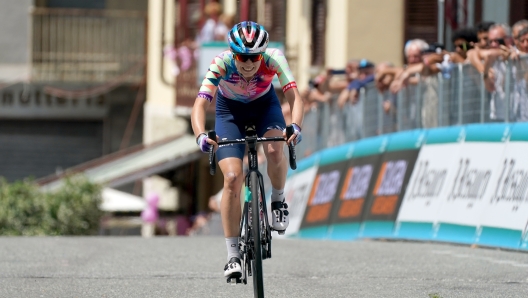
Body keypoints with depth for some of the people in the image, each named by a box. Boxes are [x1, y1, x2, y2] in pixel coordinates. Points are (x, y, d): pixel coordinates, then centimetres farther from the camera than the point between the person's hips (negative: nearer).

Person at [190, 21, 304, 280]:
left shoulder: (273, 59, -32)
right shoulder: (222, 63, -34)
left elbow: (294, 96, -39)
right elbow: (200, 104, -41)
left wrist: (295, 126, -58)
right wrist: (200, 135, -60)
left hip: (264, 105, 1)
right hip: (229, 110, -1)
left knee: (275, 151, -31)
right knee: (232, 178, -16)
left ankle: (278, 200, 1)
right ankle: (233, 256, -8)